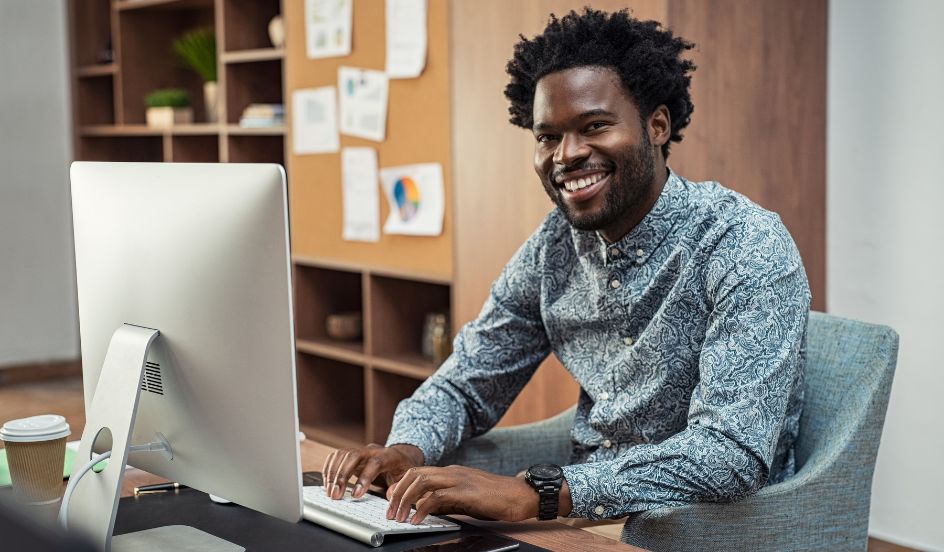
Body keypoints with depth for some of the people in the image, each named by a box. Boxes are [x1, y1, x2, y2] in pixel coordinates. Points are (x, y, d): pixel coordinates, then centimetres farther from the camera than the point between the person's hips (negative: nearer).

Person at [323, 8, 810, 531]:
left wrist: (532, 493, -35)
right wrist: (407, 452, -14)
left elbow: (732, 453, -27)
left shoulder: (746, 247, -17)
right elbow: (464, 385, 9)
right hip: (587, 520, 5)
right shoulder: (554, 245, 1)